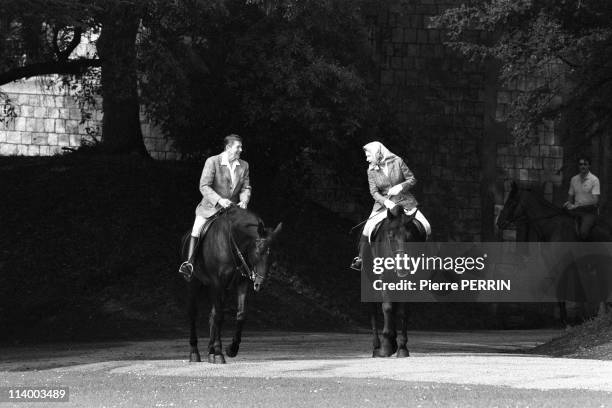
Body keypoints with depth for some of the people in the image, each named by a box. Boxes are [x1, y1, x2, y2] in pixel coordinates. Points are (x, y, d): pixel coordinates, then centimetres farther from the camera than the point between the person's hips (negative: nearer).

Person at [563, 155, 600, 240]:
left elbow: (595, 201, -14)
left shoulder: (594, 180, -7)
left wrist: (576, 206, -19)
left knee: (583, 233, -25)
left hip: (589, 211, -6)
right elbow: (570, 196, 20)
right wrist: (569, 203, -5)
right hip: (576, 210, 6)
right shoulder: (574, 179, 10)